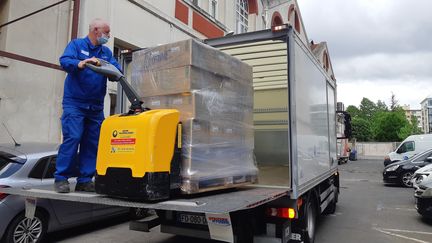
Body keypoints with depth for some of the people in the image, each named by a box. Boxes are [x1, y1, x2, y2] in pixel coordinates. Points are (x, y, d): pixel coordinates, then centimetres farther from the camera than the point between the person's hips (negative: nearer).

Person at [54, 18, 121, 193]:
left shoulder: (107, 52, 18)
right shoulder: (76, 44, 5)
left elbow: (117, 69, 6)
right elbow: (64, 61, -12)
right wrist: (80, 63, -31)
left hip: (96, 106, 5)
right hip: (75, 103, -5)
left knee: (93, 142, 2)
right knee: (72, 138, -13)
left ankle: (85, 180, 9)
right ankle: (61, 178, -2)